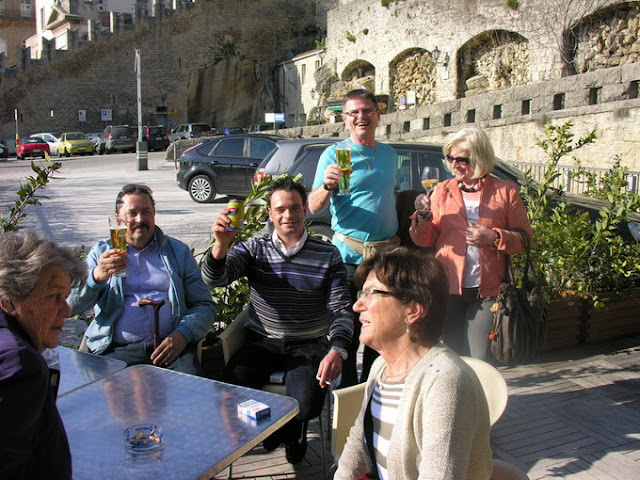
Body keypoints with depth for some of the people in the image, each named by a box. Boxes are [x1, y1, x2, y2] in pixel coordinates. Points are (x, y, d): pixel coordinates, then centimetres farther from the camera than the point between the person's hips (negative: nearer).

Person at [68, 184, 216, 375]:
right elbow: (73, 305, 3)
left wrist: (183, 334, -9)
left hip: (170, 346, 0)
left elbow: (205, 305, 11)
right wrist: (96, 276, -18)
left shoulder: (177, 251, 17)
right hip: (117, 350, 1)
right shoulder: (101, 253, 15)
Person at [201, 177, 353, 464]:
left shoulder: (328, 255, 1)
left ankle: (291, 429, 18)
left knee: (306, 404, -26)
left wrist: (337, 350, -23)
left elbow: (341, 309, -5)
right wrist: (221, 245, -33)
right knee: (234, 384, -26)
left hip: (309, 346, -1)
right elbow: (214, 278, -11)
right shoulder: (255, 249, 4)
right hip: (262, 343, 2)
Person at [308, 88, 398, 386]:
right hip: (349, 257, -5)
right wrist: (327, 185, -34)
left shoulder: (389, 154, 12)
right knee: (347, 335, 0)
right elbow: (314, 207, -13)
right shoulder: (334, 154, -4)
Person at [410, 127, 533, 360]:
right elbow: (425, 240, 6)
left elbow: (525, 237, 4)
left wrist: (494, 237, -13)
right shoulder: (442, 190, 9)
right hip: (448, 288, 2)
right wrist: (423, 217, -13)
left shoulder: (505, 191, 4)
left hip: (486, 291, -2)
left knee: (479, 361, -1)